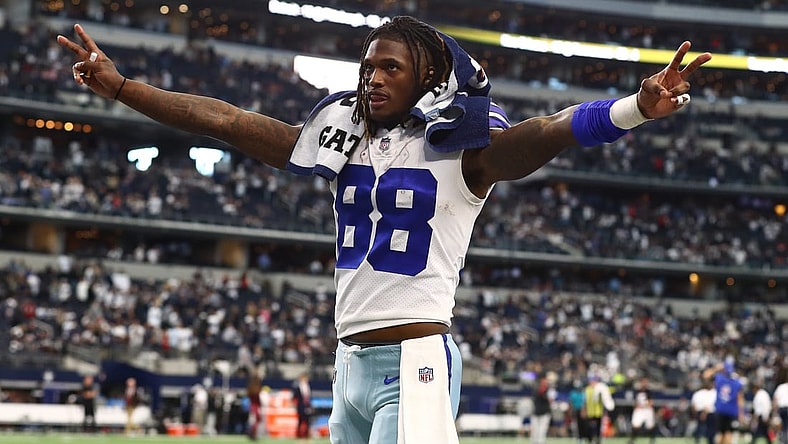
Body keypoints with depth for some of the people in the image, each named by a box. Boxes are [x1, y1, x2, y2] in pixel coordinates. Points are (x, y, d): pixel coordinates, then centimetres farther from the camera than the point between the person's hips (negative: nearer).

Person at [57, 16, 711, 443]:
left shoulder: (463, 150, -3)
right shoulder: (345, 140, 13)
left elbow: (547, 131, -22)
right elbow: (223, 119, 12)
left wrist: (636, 108, -41)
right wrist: (120, 86, 9)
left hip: (415, 362, -7)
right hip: (350, 362, 7)